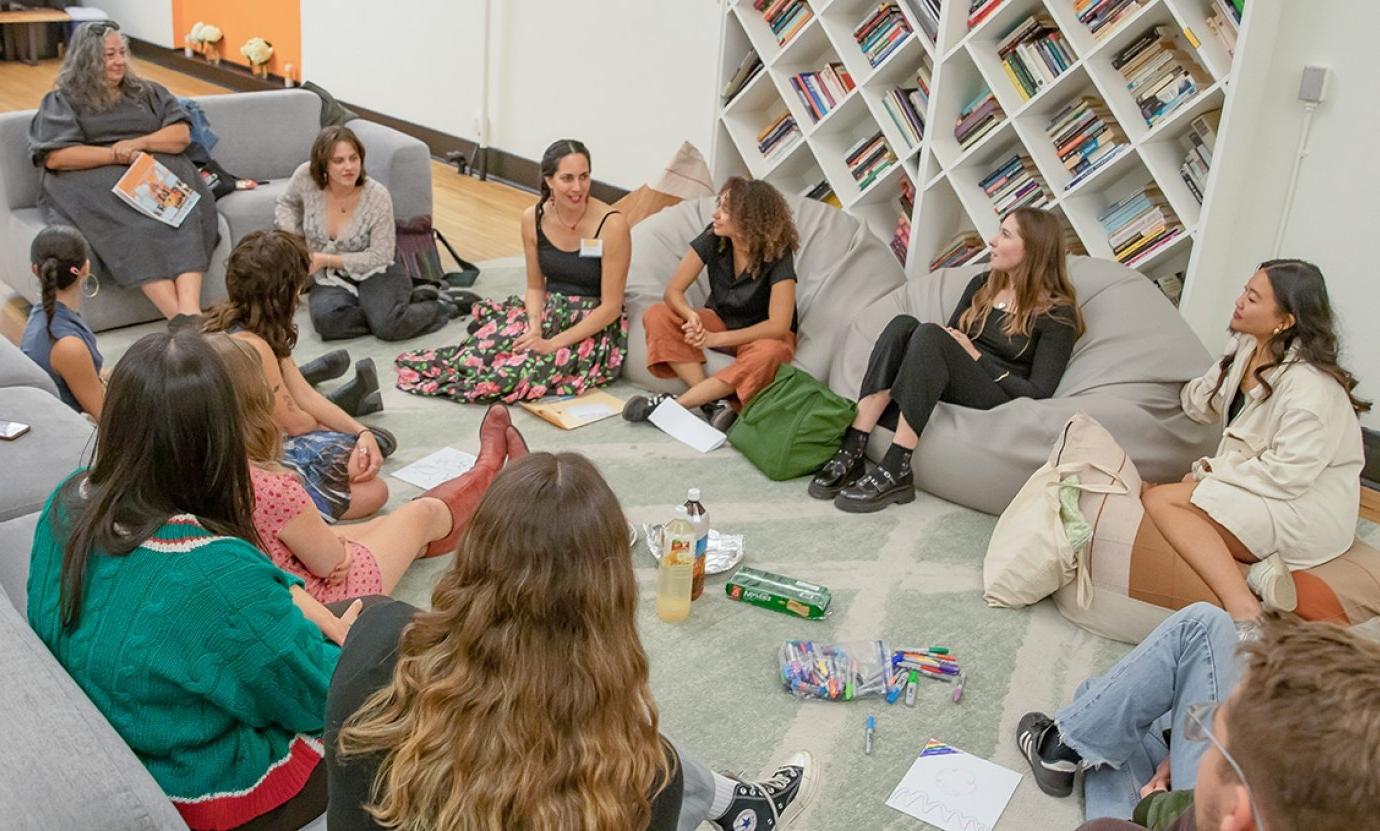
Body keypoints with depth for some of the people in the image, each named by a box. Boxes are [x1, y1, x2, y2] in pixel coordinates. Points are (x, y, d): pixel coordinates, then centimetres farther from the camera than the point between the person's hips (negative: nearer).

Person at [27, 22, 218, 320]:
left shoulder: (147, 92, 26)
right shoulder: (62, 102, 15)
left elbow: (181, 135, 14)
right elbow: (54, 157, 1)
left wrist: (139, 143, -5)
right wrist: (114, 155, -9)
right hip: (93, 180, -3)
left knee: (182, 213, -34)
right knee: (133, 223, -37)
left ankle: (191, 311, -55)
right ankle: (181, 318, -53)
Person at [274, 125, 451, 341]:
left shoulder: (377, 196, -19)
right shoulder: (306, 176, -13)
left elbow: (380, 256, -14)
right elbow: (285, 203, 12)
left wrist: (325, 259, -19)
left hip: (374, 273, -2)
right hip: (330, 279, 2)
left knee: (389, 326, -33)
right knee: (326, 320, -34)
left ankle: (439, 309, -3)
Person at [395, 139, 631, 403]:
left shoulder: (611, 225, -19)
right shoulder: (533, 218, -4)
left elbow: (611, 306, -16)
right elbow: (535, 287, 6)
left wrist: (552, 344, -20)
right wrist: (535, 330, -14)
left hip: (593, 329, -4)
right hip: (549, 312, 5)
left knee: (524, 370, -28)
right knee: (485, 349, -24)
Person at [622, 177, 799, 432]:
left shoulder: (778, 255, -23)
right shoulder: (713, 238, -13)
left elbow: (778, 326, -27)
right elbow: (673, 291, -12)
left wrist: (716, 339, -31)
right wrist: (691, 316, -35)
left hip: (761, 335, -4)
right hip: (719, 322, 4)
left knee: (770, 352, -40)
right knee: (657, 316, -21)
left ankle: (678, 403, -34)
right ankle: (714, 402, -31)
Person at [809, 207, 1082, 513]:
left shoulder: (1058, 314, -2)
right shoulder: (982, 285, 17)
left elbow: (1039, 392, -8)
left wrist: (977, 357, -11)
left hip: (1000, 400, -6)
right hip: (945, 389, 6)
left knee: (930, 334, -30)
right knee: (903, 325, -22)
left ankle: (896, 472, -36)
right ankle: (851, 453, -32)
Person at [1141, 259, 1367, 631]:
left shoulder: (1310, 386, -22)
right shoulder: (1245, 347, 3)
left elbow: (1288, 475, -24)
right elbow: (1201, 402, 17)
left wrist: (1213, 471, -15)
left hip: (1305, 513, -9)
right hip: (1257, 490, 9)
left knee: (1159, 501, -23)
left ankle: (1245, 612, -34)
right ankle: (1256, 573, -19)